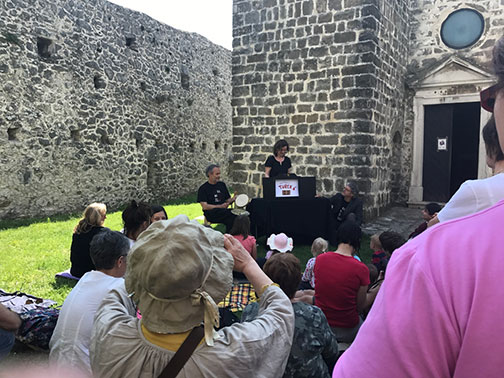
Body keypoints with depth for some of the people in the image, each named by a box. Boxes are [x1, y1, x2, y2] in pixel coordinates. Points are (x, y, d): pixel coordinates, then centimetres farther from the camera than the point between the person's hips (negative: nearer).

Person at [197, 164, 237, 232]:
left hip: (223, 211, 5)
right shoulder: (203, 188, 2)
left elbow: (227, 200, 19)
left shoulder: (222, 185, 18)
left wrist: (233, 199, -5)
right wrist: (220, 206, -18)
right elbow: (204, 206, -8)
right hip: (211, 213, -5)